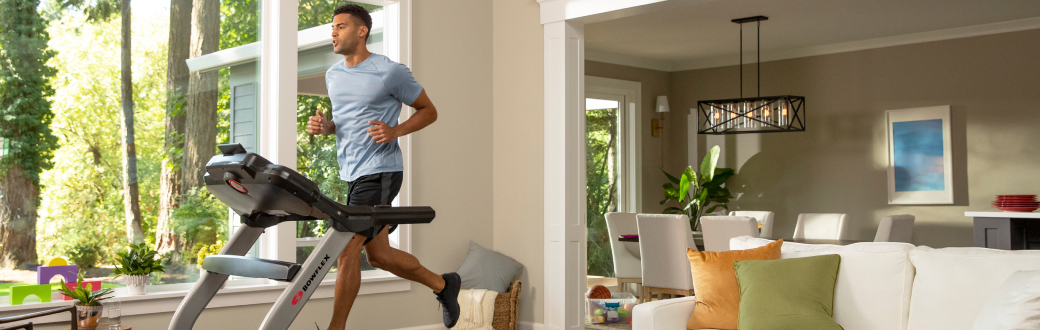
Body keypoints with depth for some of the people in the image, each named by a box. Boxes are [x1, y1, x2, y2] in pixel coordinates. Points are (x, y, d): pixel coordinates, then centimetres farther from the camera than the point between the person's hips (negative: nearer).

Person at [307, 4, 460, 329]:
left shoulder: (390, 72, -9)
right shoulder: (333, 75, 11)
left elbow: (429, 111, -1)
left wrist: (395, 132, -17)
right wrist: (324, 126, 0)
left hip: (380, 172, -8)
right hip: (353, 174, 8)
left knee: (347, 250, -11)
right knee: (379, 255, 14)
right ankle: (443, 284, 35)